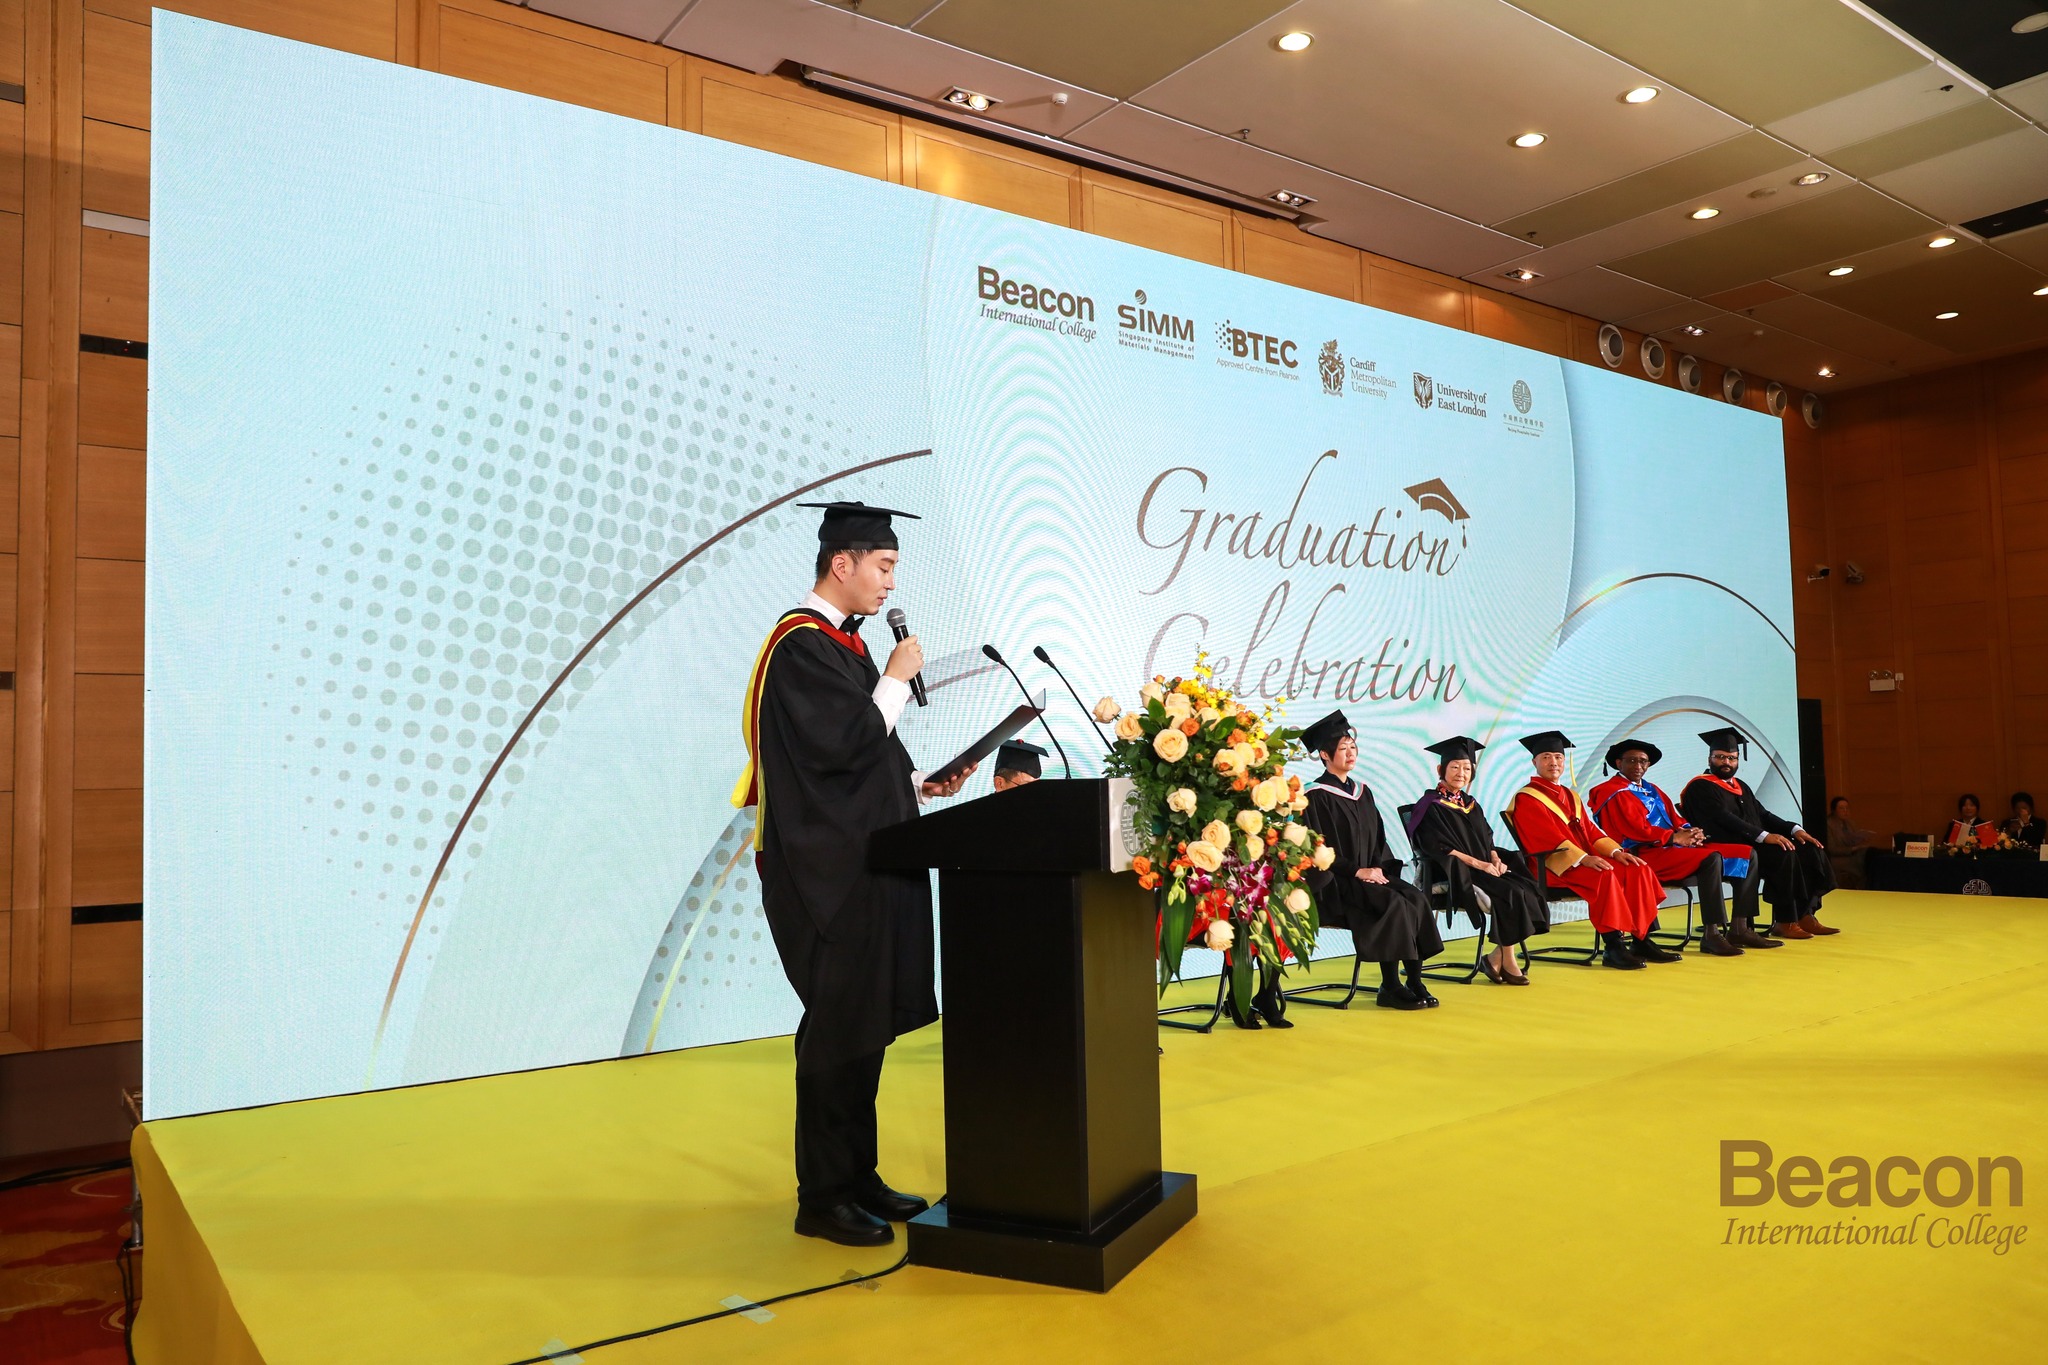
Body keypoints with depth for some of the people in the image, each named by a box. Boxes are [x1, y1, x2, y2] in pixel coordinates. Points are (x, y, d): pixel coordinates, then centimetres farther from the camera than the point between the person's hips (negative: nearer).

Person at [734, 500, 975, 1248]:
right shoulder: (801, 643, -13)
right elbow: (843, 745, -21)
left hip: (863, 864, 10)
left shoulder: (842, 643, 16)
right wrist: (897, 679, -9)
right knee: (840, 1030, -3)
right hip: (829, 870, -10)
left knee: (864, 1025, 13)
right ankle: (822, 1197, 9)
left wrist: (919, 788, 9)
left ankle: (856, 1176, 24)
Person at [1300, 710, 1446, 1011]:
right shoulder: (1317, 796, -7)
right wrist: (1357, 871, -17)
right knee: (1394, 903, -28)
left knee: (1417, 899, -18)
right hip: (1335, 883, -7)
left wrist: (1379, 867, -2)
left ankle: (1415, 981, -15)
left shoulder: (1362, 792, 16)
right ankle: (1390, 988, -19)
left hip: (1369, 875, 7)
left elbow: (1378, 839, 17)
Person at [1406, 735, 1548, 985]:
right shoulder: (1431, 806, -4)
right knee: (1511, 893, -26)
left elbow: (1487, 842, 18)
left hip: (1485, 868, 7)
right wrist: (1478, 864, -19)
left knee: (1529, 890, -16)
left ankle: (1496, 959, -10)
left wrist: (1496, 859, -4)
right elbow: (1440, 849, -12)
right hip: (1455, 875, -7)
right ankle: (1507, 961, -12)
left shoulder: (1470, 805, 20)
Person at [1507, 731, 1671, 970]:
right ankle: (1612, 948, -30)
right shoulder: (1527, 799, -4)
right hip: (1552, 866, -8)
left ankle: (1641, 940, -10)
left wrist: (1615, 851, -3)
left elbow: (1590, 830, 16)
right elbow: (1548, 838, -16)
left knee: (1638, 870, -11)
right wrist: (1582, 858, -28)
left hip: (1587, 859, 8)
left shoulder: (1570, 796, 24)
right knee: (1604, 876, -32)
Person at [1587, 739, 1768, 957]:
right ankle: (1711, 935, -30)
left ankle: (1740, 928, -3)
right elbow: (1636, 830, -15)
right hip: (1645, 854, -10)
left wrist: (1689, 832, -4)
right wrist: (1674, 837, -20)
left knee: (1746, 853, 2)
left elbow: (1675, 818, 17)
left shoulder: (1652, 790, 25)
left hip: (1671, 847, 10)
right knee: (1711, 858, -31)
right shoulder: (1614, 793, -4)